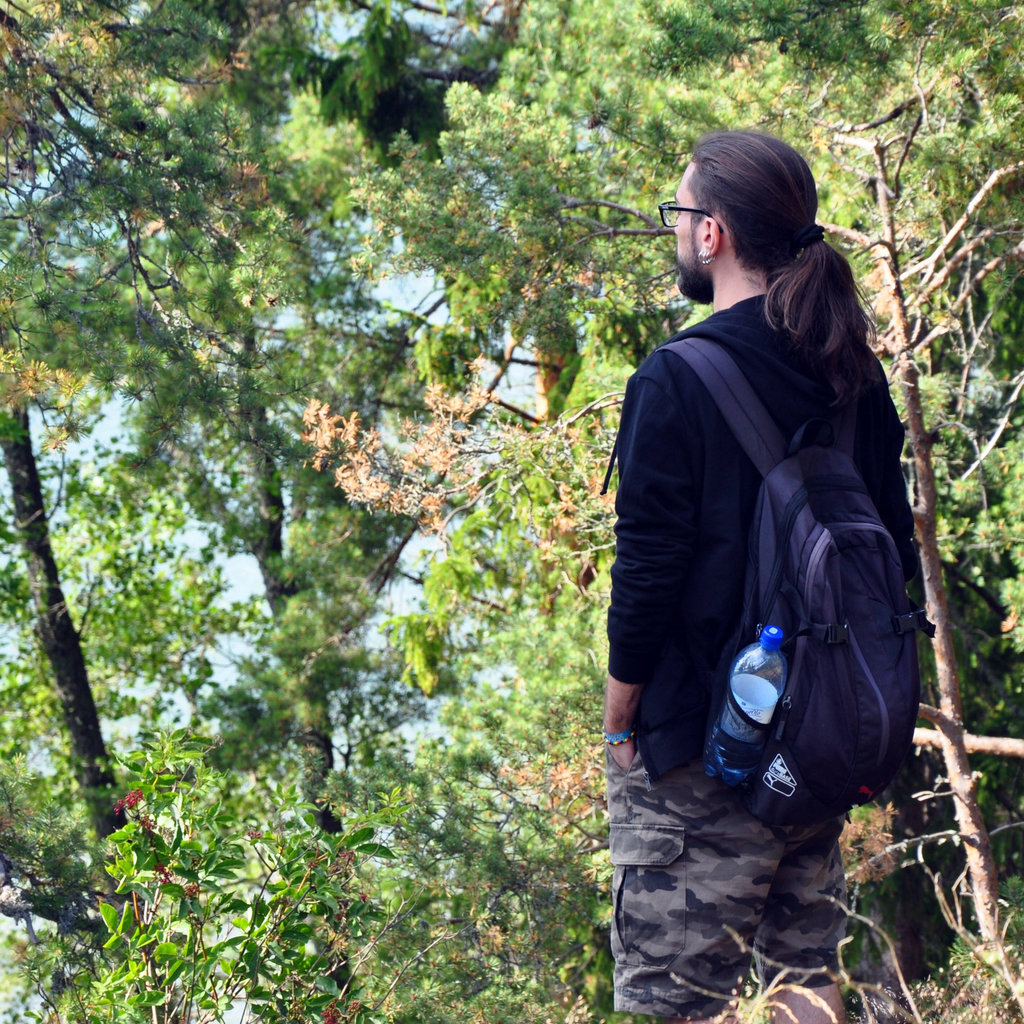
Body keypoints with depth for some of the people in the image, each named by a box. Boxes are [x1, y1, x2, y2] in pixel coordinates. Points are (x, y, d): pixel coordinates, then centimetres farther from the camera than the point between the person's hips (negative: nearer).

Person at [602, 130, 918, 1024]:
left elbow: (648, 571, -16)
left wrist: (619, 722, -5)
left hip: (700, 741, -7)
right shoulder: (857, 376, 6)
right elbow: (895, 550, 12)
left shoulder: (679, 379, -15)